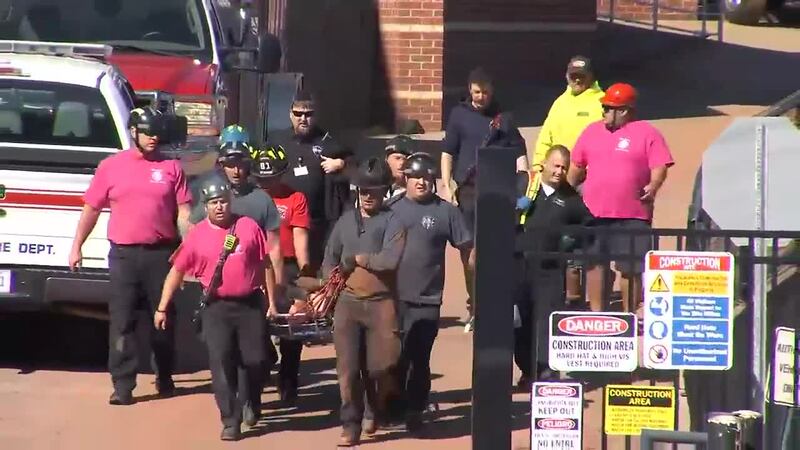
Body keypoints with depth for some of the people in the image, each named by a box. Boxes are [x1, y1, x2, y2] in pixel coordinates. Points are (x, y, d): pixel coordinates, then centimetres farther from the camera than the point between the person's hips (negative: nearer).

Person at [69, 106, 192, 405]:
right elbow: (91, 209, 9)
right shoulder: (111, 166, 4)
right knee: (122, 320, -3)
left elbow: (183, 211, 3)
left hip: (161, 253, 0)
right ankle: (123, 385, -2)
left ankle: (165, 378, 25)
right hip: (123, 254, 0)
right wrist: (76, 247, 6)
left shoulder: (171, 168, 4)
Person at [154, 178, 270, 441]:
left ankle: (251, 404, 33)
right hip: (217, 308, 0)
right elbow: (177, 271, 5)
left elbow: (264, 265, 7)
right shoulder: (198, 235, 0)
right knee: (220, 362, -8)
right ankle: (230, 421, -5)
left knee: (255, 360, 3)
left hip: (250, 304, 1)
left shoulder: (249, 227, 0)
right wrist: (162, 308, 3)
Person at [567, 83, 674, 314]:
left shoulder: (647, 134, -2)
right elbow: (577, 167, 20)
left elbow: (659, 167, -9)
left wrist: (653, 187, -26)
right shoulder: (592, 131, 12)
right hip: (594, 212, 4)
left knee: (631, 268, 0)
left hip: (632, 215, -4)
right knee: (595, 263, 7)